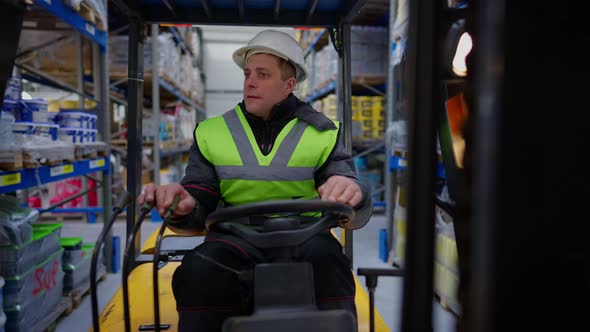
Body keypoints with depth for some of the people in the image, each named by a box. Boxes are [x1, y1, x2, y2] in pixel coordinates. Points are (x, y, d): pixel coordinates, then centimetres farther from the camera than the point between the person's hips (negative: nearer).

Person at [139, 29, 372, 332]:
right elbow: (197, 214, 7)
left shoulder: (322, 134, 9)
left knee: (326, 260, -32)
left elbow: (354, 217, 1)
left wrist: (352, 194, -23)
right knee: (199, 272, -31)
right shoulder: (212, 133, 12)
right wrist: (182, 209, -18)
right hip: (235, 241, 1)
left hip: (304, 239, 0)